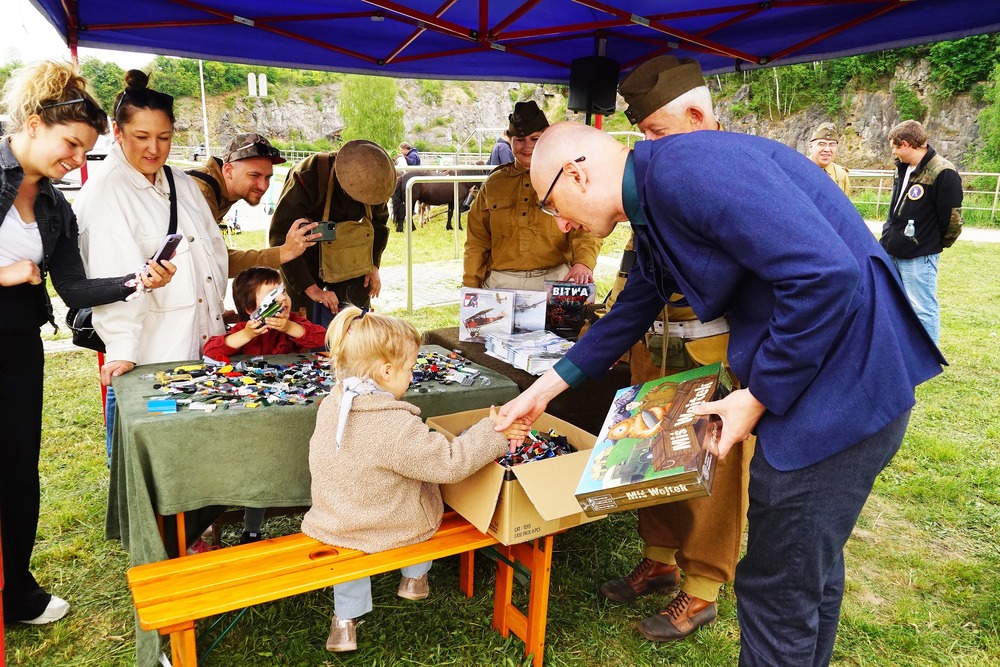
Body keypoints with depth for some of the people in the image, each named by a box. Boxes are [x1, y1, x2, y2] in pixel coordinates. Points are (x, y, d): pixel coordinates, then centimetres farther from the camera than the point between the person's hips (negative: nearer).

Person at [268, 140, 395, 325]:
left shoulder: (372, 179, -14)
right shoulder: (307, 177, -29)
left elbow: (379, 221, 7)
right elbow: (281, 236, -29)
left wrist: (373, 264, -4)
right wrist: (311, 288, -31)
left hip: (347, 255, 4)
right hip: (304, 258, -4)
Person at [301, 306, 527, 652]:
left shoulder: (332, 403, -10)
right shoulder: (397, 427, -31)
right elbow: (449, 463, -27)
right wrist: (492, 432, -18)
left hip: (333, 523, 5)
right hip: (387, 528, -4)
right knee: (429, 495, 26)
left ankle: (345, 619, 35)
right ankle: (414, 578, 42)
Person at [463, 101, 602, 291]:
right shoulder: (493, 184, 11)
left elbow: (584, 229, -8)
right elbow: (477, 241, 11)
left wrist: (583, 262, -28)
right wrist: (471, 289, 3)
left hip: (552, 282, -2)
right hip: (501, 283, 2)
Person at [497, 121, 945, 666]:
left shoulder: (687, 170, -21)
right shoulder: (651, 208, 11)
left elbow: (827, 274, -27)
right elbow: (632, 311, 23)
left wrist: (757, 398, -16)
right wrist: (547, 386, 24)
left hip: (842, 384, -9)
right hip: (807, 379, 10)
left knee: (780, 591, 5)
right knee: (811, 568, 24)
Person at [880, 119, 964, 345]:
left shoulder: (943, 173, -15)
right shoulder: (903, 169, 10)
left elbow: (952, 218, -11)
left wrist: (935, 244, 2)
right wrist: (888, 240, 15)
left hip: (919, 258, -8)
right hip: (892, 254, 8)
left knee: (922, 310, -2)